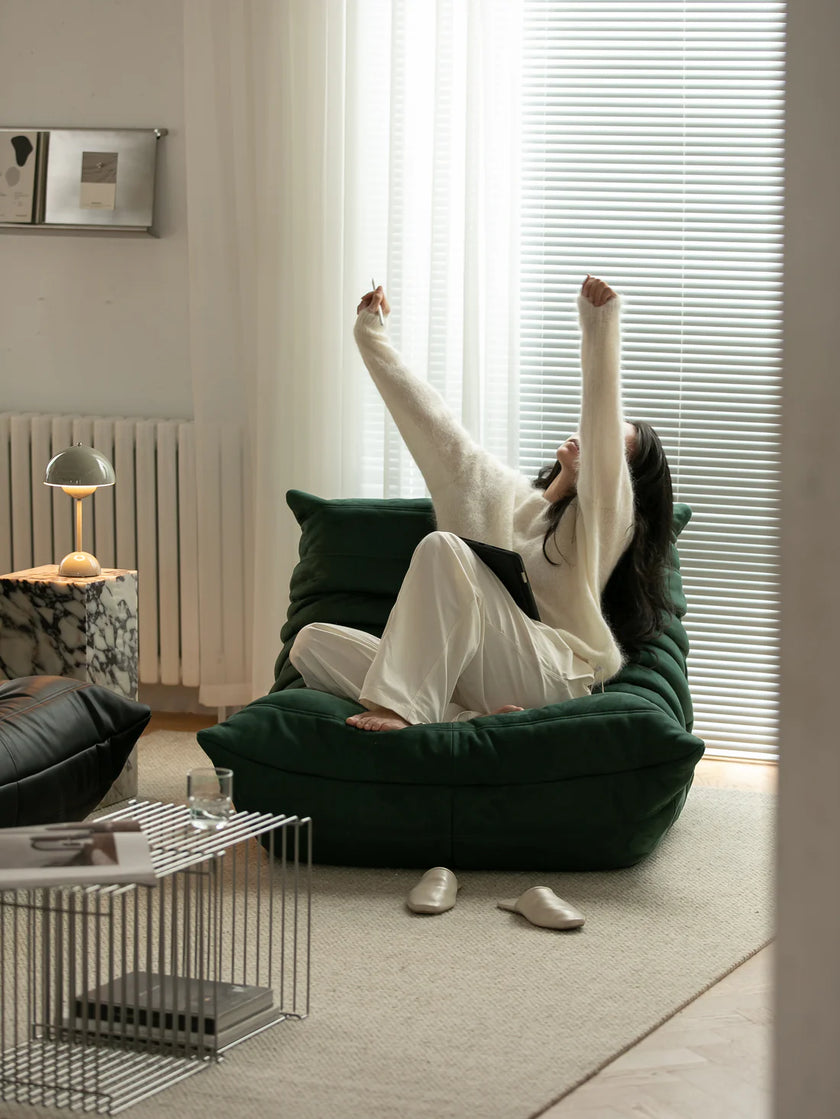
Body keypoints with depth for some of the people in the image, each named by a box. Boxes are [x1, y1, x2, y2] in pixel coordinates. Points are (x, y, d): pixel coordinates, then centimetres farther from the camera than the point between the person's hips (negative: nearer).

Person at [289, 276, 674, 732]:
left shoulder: (608, 517, 5)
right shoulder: (508, 492, 25)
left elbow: (602, 428, -13)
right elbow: (434, 423, 28)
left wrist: (599, 327, -25)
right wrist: (372, 337, 30)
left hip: (544, 675, -7)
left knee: (443, 546, -27)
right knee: (311, 644, -12)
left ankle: (401, 705, -36)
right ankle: (465, 720, -28)